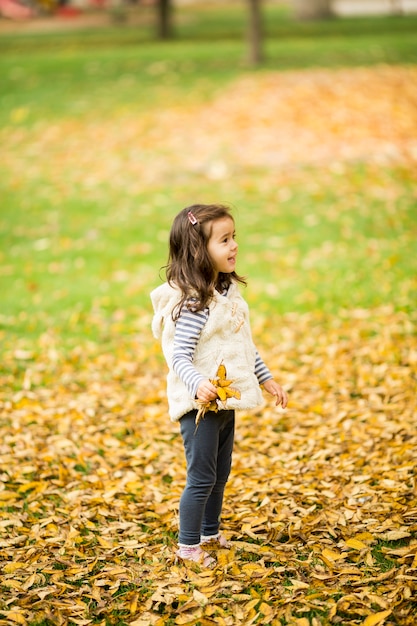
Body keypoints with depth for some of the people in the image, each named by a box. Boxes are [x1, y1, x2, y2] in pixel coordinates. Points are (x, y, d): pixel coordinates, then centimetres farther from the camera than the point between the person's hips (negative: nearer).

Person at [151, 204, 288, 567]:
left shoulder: (229, 293, 6)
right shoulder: (194, 304, -23)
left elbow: (245, 346, 18)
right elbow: (179, 357, -28)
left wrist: (267, 380, 21)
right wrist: (198, 385, -46)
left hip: (226, 401, 9)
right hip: (200, 404, -9)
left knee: (221, 472, 20)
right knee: (201, 477, 0)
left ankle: (210, 533, 37)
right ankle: (188, 546, 15)